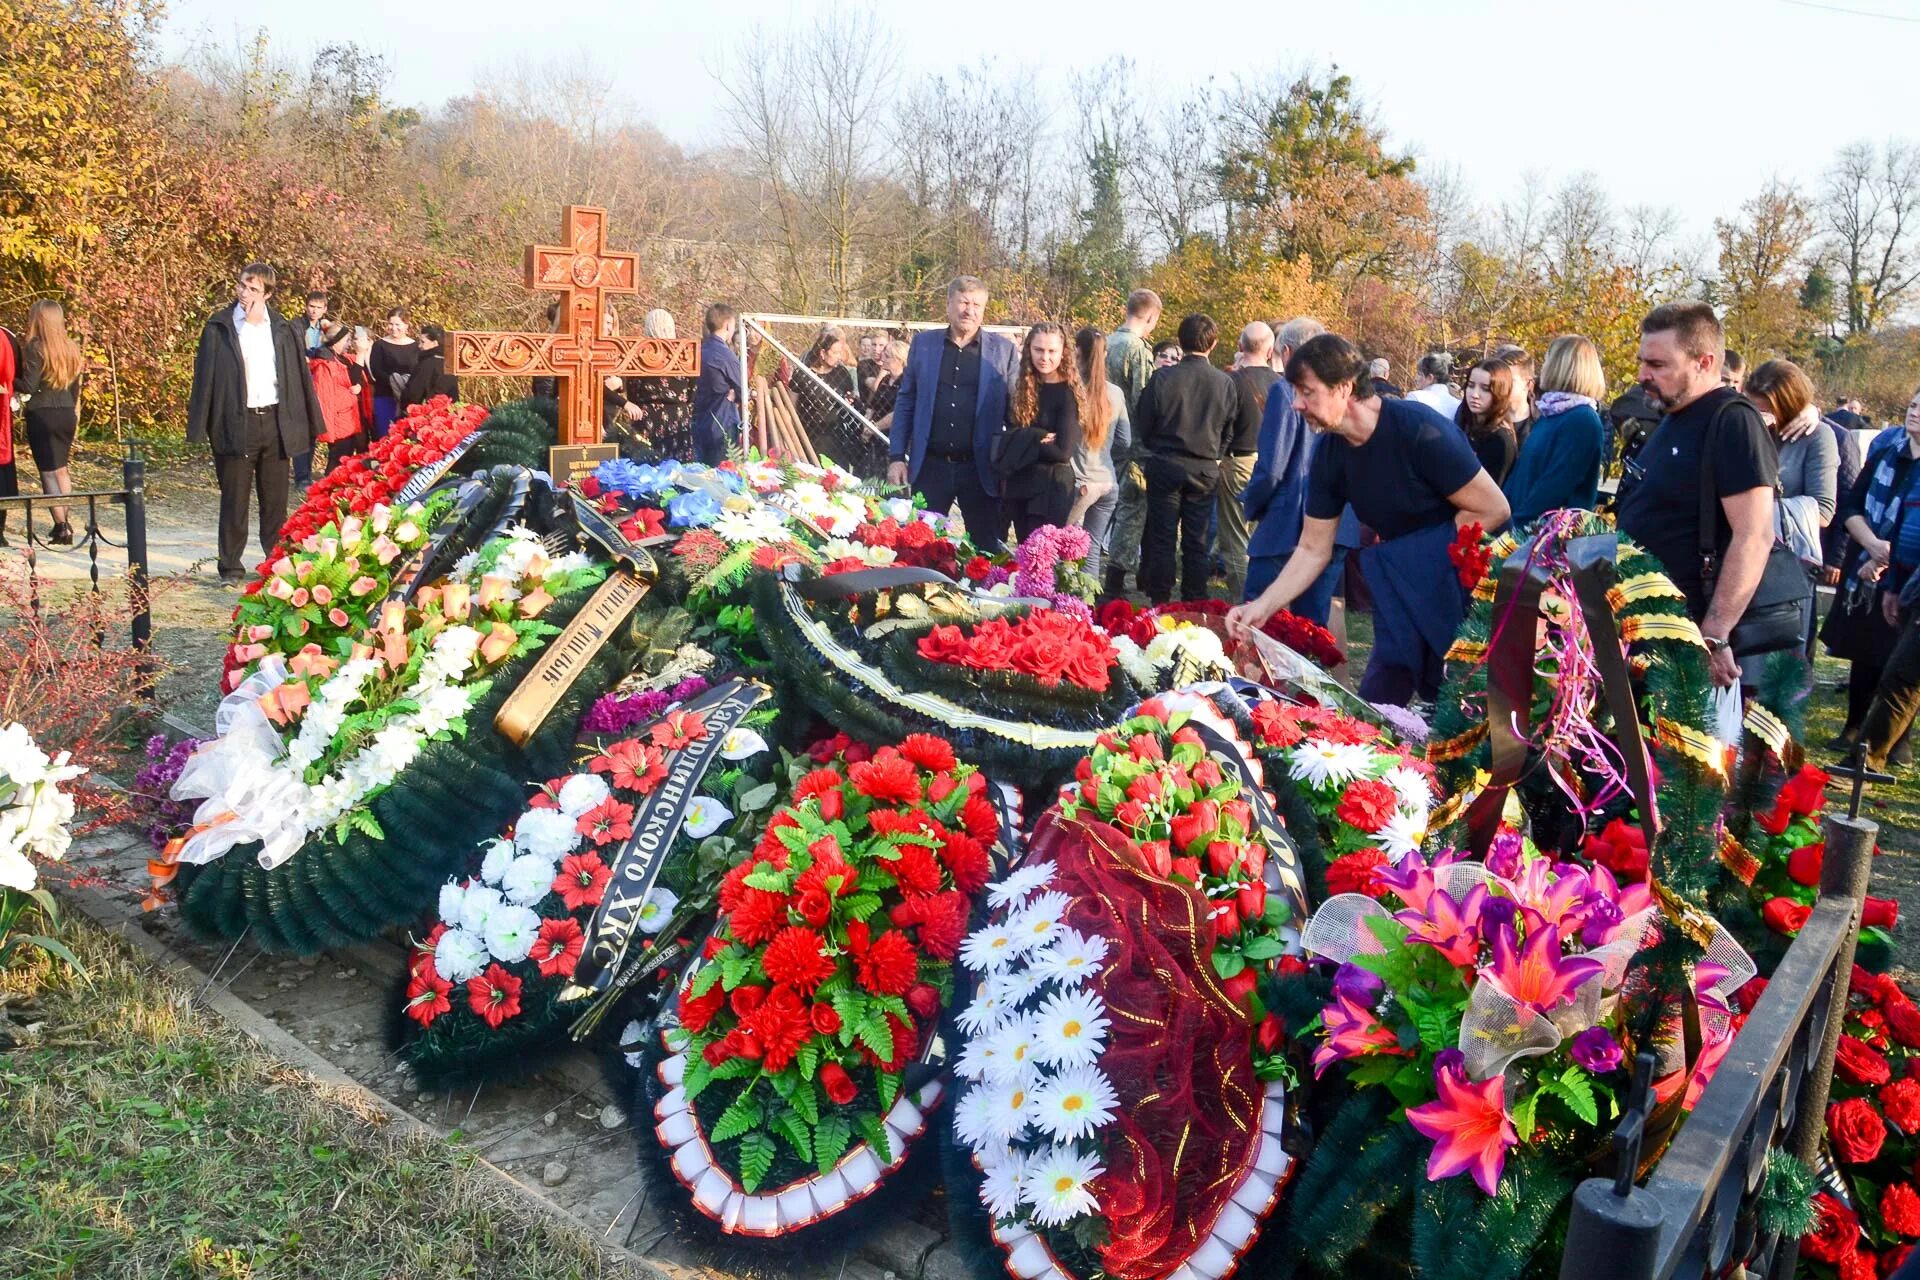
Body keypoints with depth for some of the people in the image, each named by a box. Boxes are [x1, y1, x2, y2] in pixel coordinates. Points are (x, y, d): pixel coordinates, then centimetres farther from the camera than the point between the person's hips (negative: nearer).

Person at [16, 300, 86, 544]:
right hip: (67, 413, 6)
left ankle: (62, 527, -6)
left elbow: (29, 386, -15)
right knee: (61, 469, 16)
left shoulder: (35, 347, -11)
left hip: (42, 414, -6)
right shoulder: (71, 348, 8)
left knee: (48, 471, -1)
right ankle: (66, 522, 18)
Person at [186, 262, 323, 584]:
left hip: (275, 421, 2)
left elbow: (298, 376, 9)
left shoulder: (282, 328, 8)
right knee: (234, 499, 4)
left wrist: (304, 424, 4)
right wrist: (200, 427, -6)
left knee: (276, 498, 8)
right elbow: (205, 377, 0)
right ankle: (230, 566, 13)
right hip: (235, 423, -2)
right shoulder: (219, 327, 1)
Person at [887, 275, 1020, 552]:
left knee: (987, 550, 4)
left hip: (981, 469, -1)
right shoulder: (923, 344, 6)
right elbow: (905, 402, 8)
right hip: (930, 466, 2)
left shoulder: (1004, 350, 1)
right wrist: (896, 457, 3)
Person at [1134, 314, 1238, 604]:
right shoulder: (1226, 384, -3)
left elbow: (1142, 426, -2)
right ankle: (1195, 604, 12)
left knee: (1162, 539, 5)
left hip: (1165, 466, -2)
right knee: (1196, 542, 8)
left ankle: (1160, 602, 8)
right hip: (1205, 471, 2)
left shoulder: (1162, 378, -11)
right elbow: (1228, 432, 8)